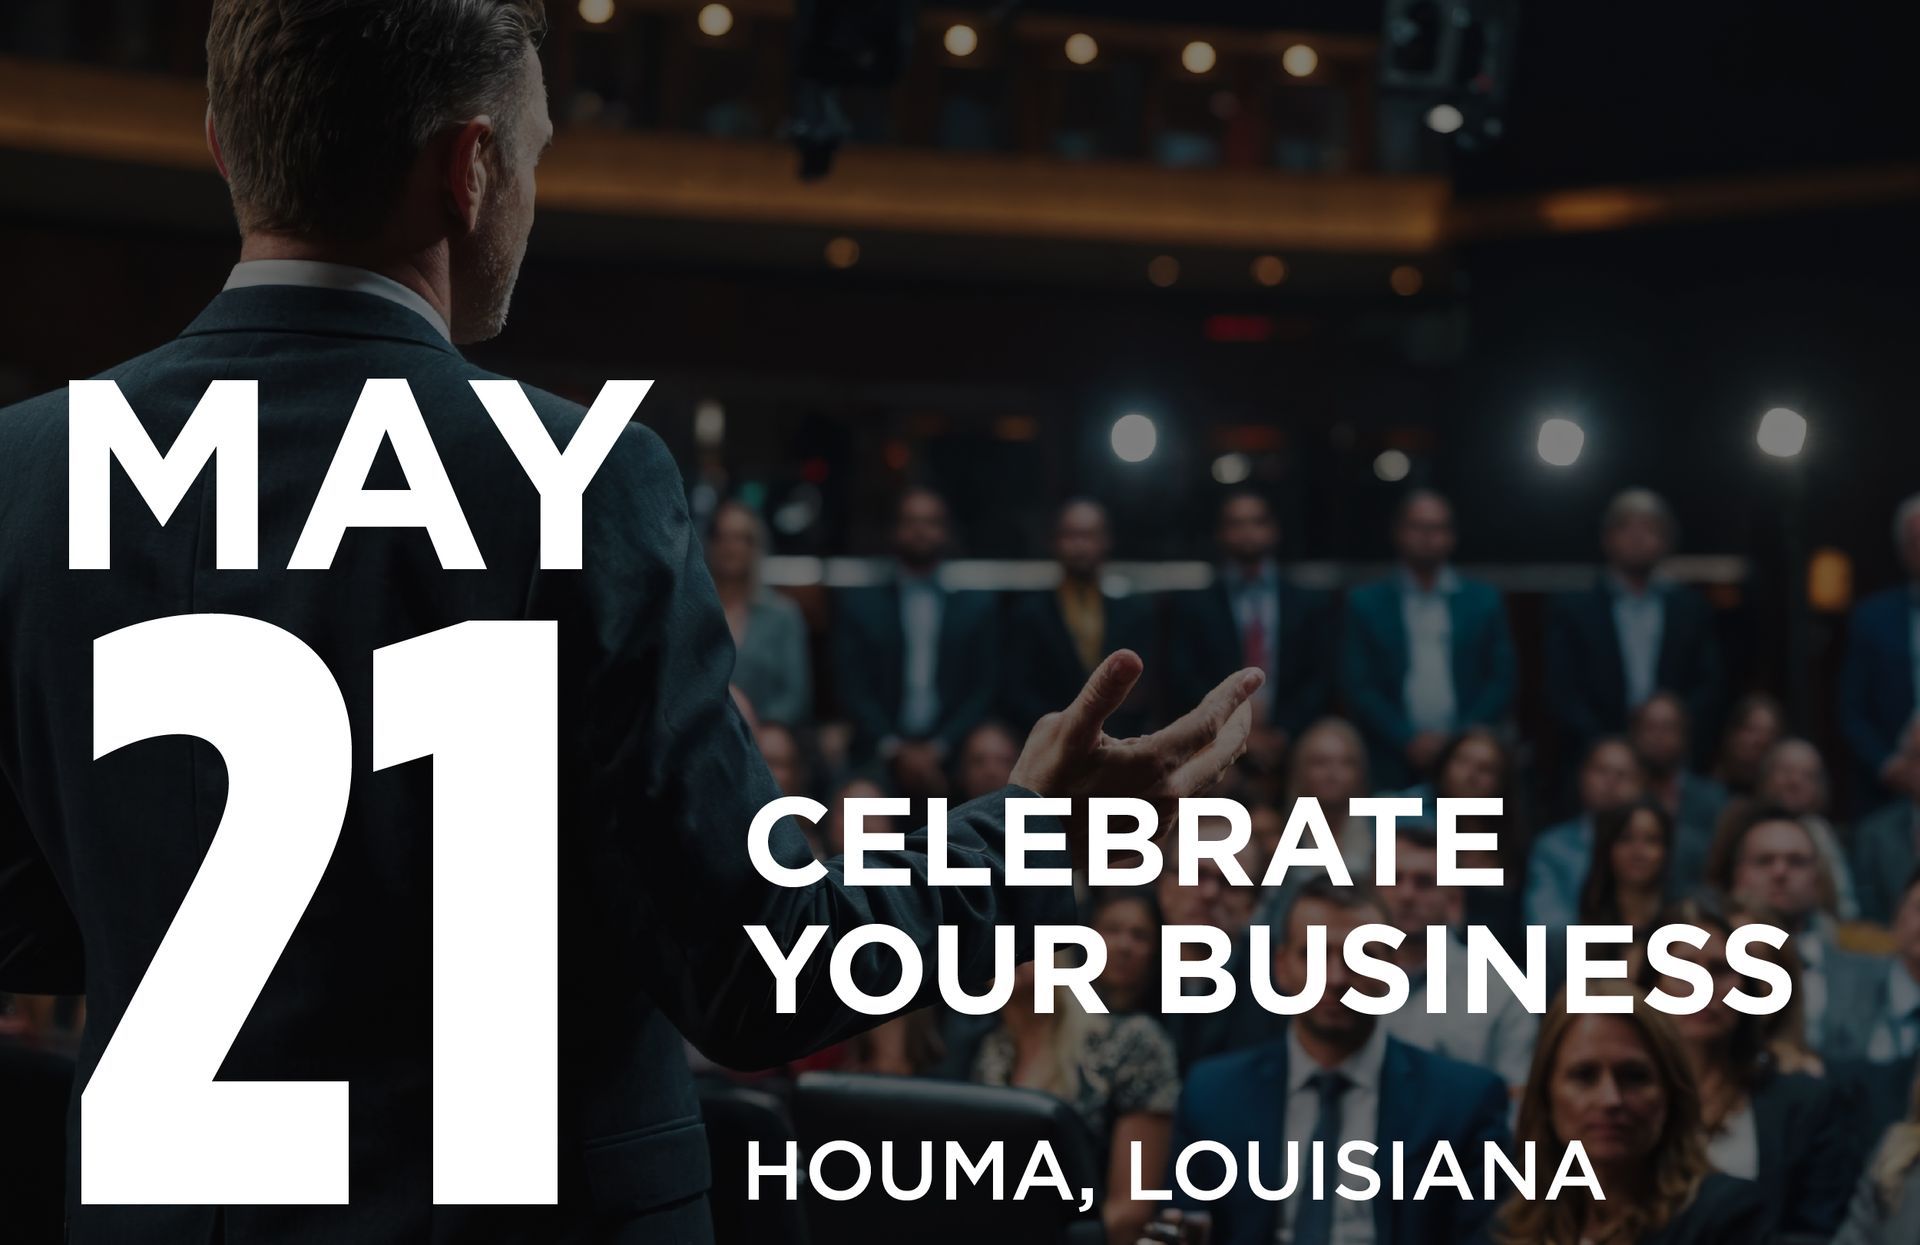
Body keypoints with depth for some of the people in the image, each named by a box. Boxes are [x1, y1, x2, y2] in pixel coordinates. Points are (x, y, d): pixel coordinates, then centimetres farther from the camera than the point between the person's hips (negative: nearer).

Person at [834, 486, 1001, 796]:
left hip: (950, 763, 0)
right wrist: (896, 751, -8)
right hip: (881, 764, 0)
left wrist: (938, 750, -7)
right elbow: (853, 689, 4)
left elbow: (983, 691, 7)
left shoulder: (978, 607, 13)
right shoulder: (858, 605, 12)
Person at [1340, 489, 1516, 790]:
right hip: (1393, 768, -1)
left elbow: (1501, 683, 8)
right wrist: (1408, 740, -9)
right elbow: (1357, 685, 2)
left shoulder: (1484, 601, 11)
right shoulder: (1366, 603, 8)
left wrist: (1457, 740, -5)